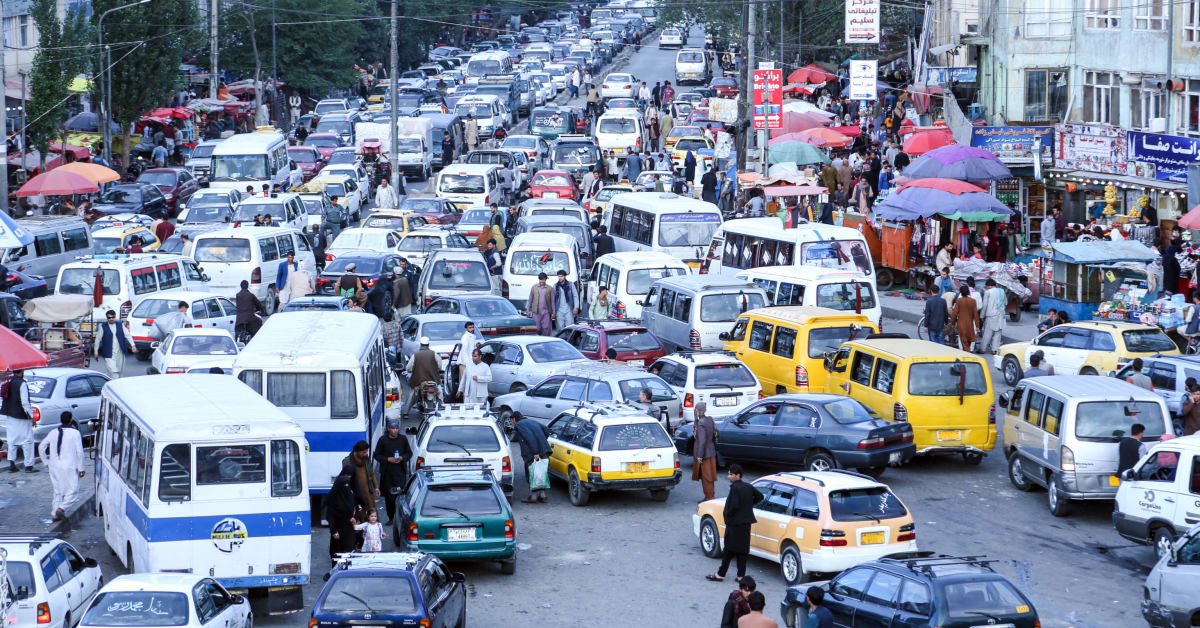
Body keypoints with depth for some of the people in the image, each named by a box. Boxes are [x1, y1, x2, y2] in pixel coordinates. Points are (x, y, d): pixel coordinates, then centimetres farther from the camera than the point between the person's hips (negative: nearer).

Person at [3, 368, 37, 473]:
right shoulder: (22, 384, -17)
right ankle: (29, 466, 3)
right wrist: (31, 416, -13)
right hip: (21, 417, -7)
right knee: (27, 441, 2)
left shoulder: (7, 383, 5)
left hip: (9, 416, 7)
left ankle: (11, 464, 13)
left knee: (12, 440, 14)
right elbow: (25, 402, -20)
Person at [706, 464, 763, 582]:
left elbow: (734, 506, -24)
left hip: (734, 524, -7)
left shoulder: (735, 488, -17)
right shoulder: (748, 487, 7)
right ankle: (741, 575, 9)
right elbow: (759, 496, 16)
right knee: (742, 550, 9)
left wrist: (727, 515, -8)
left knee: (729, 550, -1)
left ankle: (720, 574, 6)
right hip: (745, 523, 7)